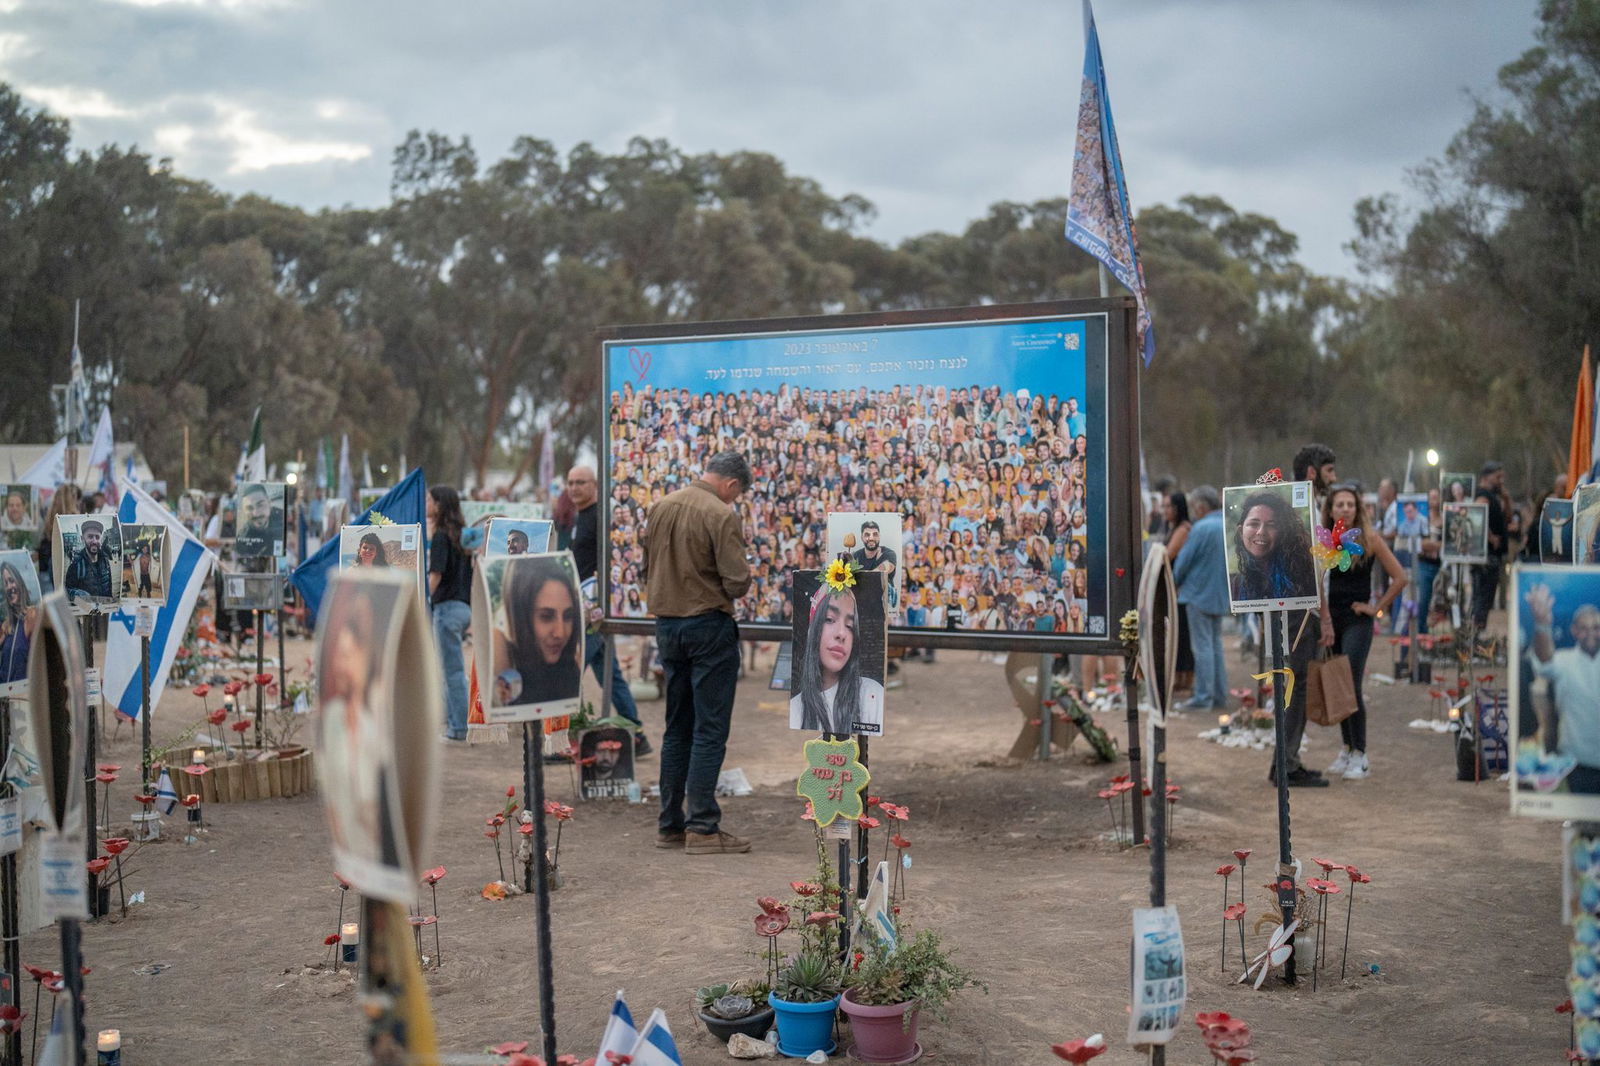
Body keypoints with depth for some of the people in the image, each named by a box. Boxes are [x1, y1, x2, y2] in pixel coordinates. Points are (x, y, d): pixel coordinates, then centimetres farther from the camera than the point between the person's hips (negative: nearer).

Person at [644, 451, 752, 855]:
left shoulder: (662, 506, 7)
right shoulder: (720, 515, -15)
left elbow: (647, 567, 14)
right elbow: (737, 580, -17)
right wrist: (743, 580, 3)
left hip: (666, 623, 7)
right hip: (708, 625, -7)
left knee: (677, 727, 14)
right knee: (710, 730, -1)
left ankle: (669, 823, 18)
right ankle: (703, 828, -1)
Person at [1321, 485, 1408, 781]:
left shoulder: (1369, 538, -7)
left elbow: (1399, 577, -5)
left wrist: (1378, 608, -5)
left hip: (1357, 620, -4)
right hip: (1330, 618, 4)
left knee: (1351, 686, -10)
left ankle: (1360, 756, -4)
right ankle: (1346, 749, 19)